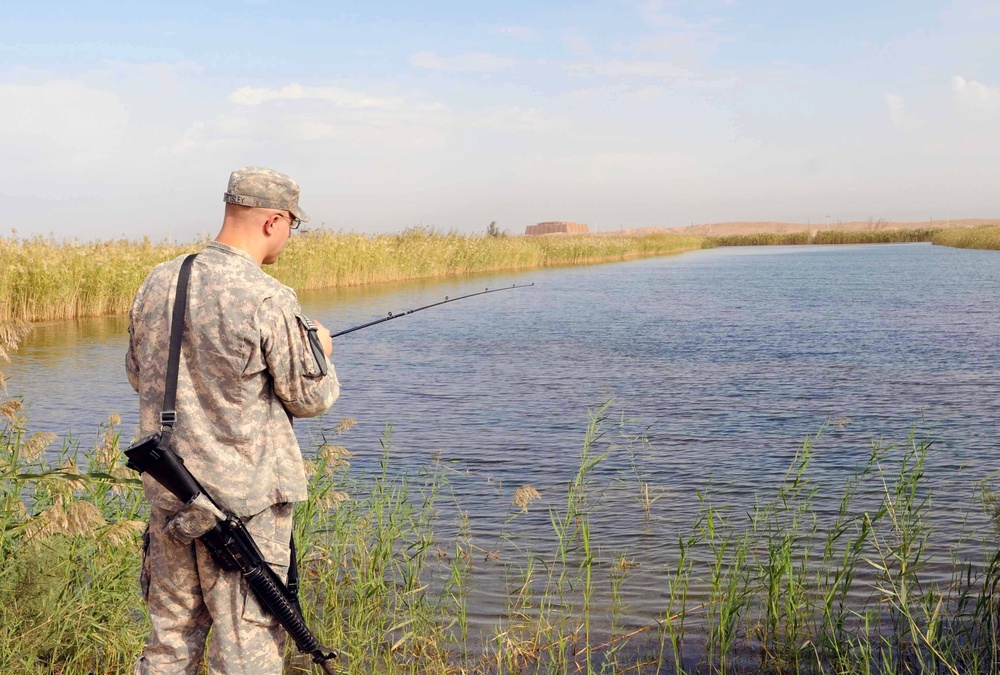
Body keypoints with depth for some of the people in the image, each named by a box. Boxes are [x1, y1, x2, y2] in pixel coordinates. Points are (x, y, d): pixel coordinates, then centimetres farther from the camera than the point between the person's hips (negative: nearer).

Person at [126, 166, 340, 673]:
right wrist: (321, 354, 11)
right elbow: (308, 398, -8)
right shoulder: (269, 300, -18)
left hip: (167, 490, 7)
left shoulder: (157, 283, 2)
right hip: (245, 498, -6)